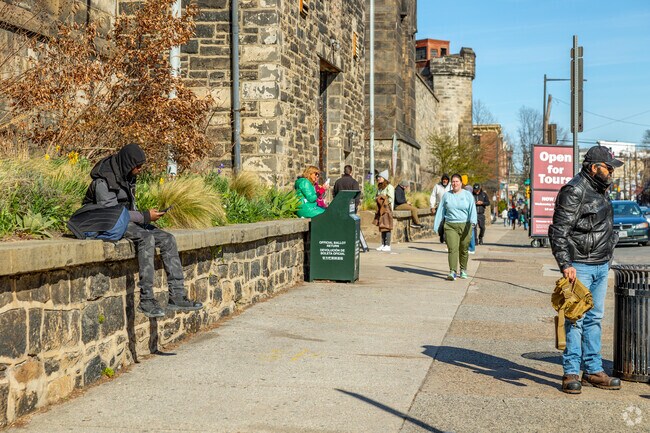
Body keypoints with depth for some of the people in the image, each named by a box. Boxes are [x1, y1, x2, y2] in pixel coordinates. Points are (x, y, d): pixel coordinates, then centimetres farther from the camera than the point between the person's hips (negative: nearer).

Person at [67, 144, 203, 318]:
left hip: (128, 219, 9)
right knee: (147, 239, -33)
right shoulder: (103, 181, -19)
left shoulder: (128, 176, 9)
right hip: (109, 224, -9)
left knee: (168, 239, -9)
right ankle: (146, 300, -33)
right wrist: (145, 216, -20)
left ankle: (177, 297, -13)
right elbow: (113, 212, -21)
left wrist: (147, 216, -1)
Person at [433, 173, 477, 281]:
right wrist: (436, 225, 8)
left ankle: (463, 270, 27)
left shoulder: (467, 195, 4)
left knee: (463, 250, 8)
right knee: (452, 249, -13)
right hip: (450, 226, 0)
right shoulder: (446, 195, 10)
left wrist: (473, 221, -24)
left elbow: (472, 209, -7)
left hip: (465, 226, 0)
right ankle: (452, 272, -19)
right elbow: (441, 211, 13)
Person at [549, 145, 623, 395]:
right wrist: (565, 264, -24)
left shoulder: (601, 191, 15)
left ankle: (593, 371, 19)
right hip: (580, 266, -9)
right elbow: (558, 231, -18)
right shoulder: (574, 191, -13)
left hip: (601, 266, 9)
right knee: (576, 319, -5)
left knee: (594, 319, 12)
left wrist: (606, 258, 21)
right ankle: (571, 373, 2)